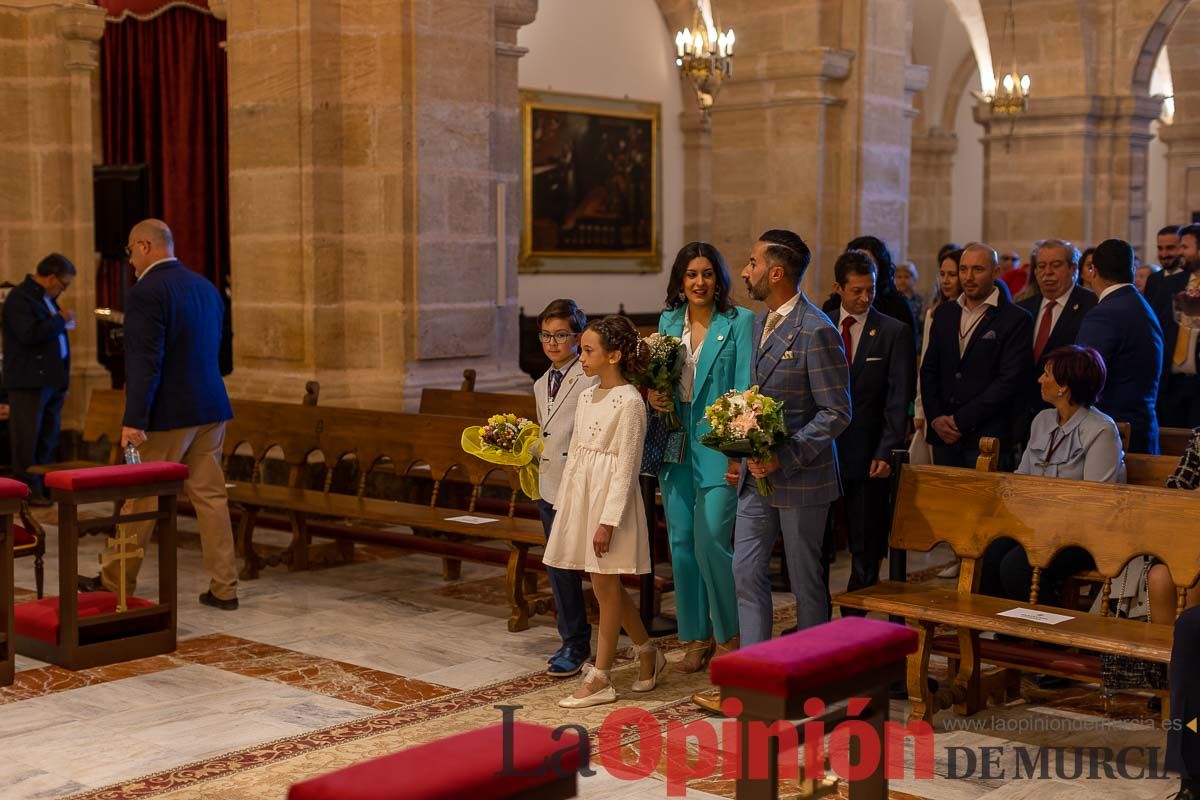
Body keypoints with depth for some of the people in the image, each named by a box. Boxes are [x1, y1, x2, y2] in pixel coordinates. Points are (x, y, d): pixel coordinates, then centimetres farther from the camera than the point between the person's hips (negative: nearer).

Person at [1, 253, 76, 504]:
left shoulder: (45, 298, 16)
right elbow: (29, 333, -26)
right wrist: (61, 319, -16)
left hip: (51, 379, 9)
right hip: (30, 381, -9)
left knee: (48, 438, 11)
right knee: (27, 438, -4)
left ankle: (44, 485, 16)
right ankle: (29, 488, 0)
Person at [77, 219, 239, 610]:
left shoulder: (146, 292, -14)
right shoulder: (204, 286, 11)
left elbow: (145, 362, -19)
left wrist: (134, 421, -18)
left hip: (168, 415, -7)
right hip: (211, 408, 7)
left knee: (142, 500, 6)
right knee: (210, 496, 8)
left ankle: (116, 582, 20)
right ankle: (224, 588, 8)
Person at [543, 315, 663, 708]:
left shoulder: (629, 402, -13)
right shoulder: (586, 397, 11)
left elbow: (625, 469, -15)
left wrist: (608, 521, -18)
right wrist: (563, 505, 15)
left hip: (610, 498, -8)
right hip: (580, 495, 8)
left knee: (606, 586, 0)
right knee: (604, 585, 14)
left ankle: (600, 679, 8)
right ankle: (648, 653, 30)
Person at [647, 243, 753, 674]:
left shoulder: (739, 322, -4)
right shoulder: (668, 321, 11)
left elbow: (745, 388, -8)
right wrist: (653, 395, -4)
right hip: (676, 445, 5)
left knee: (711, 541, -10)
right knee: (681, 542, 8)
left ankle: (729, 636, 8)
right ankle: (696, 637, 20)